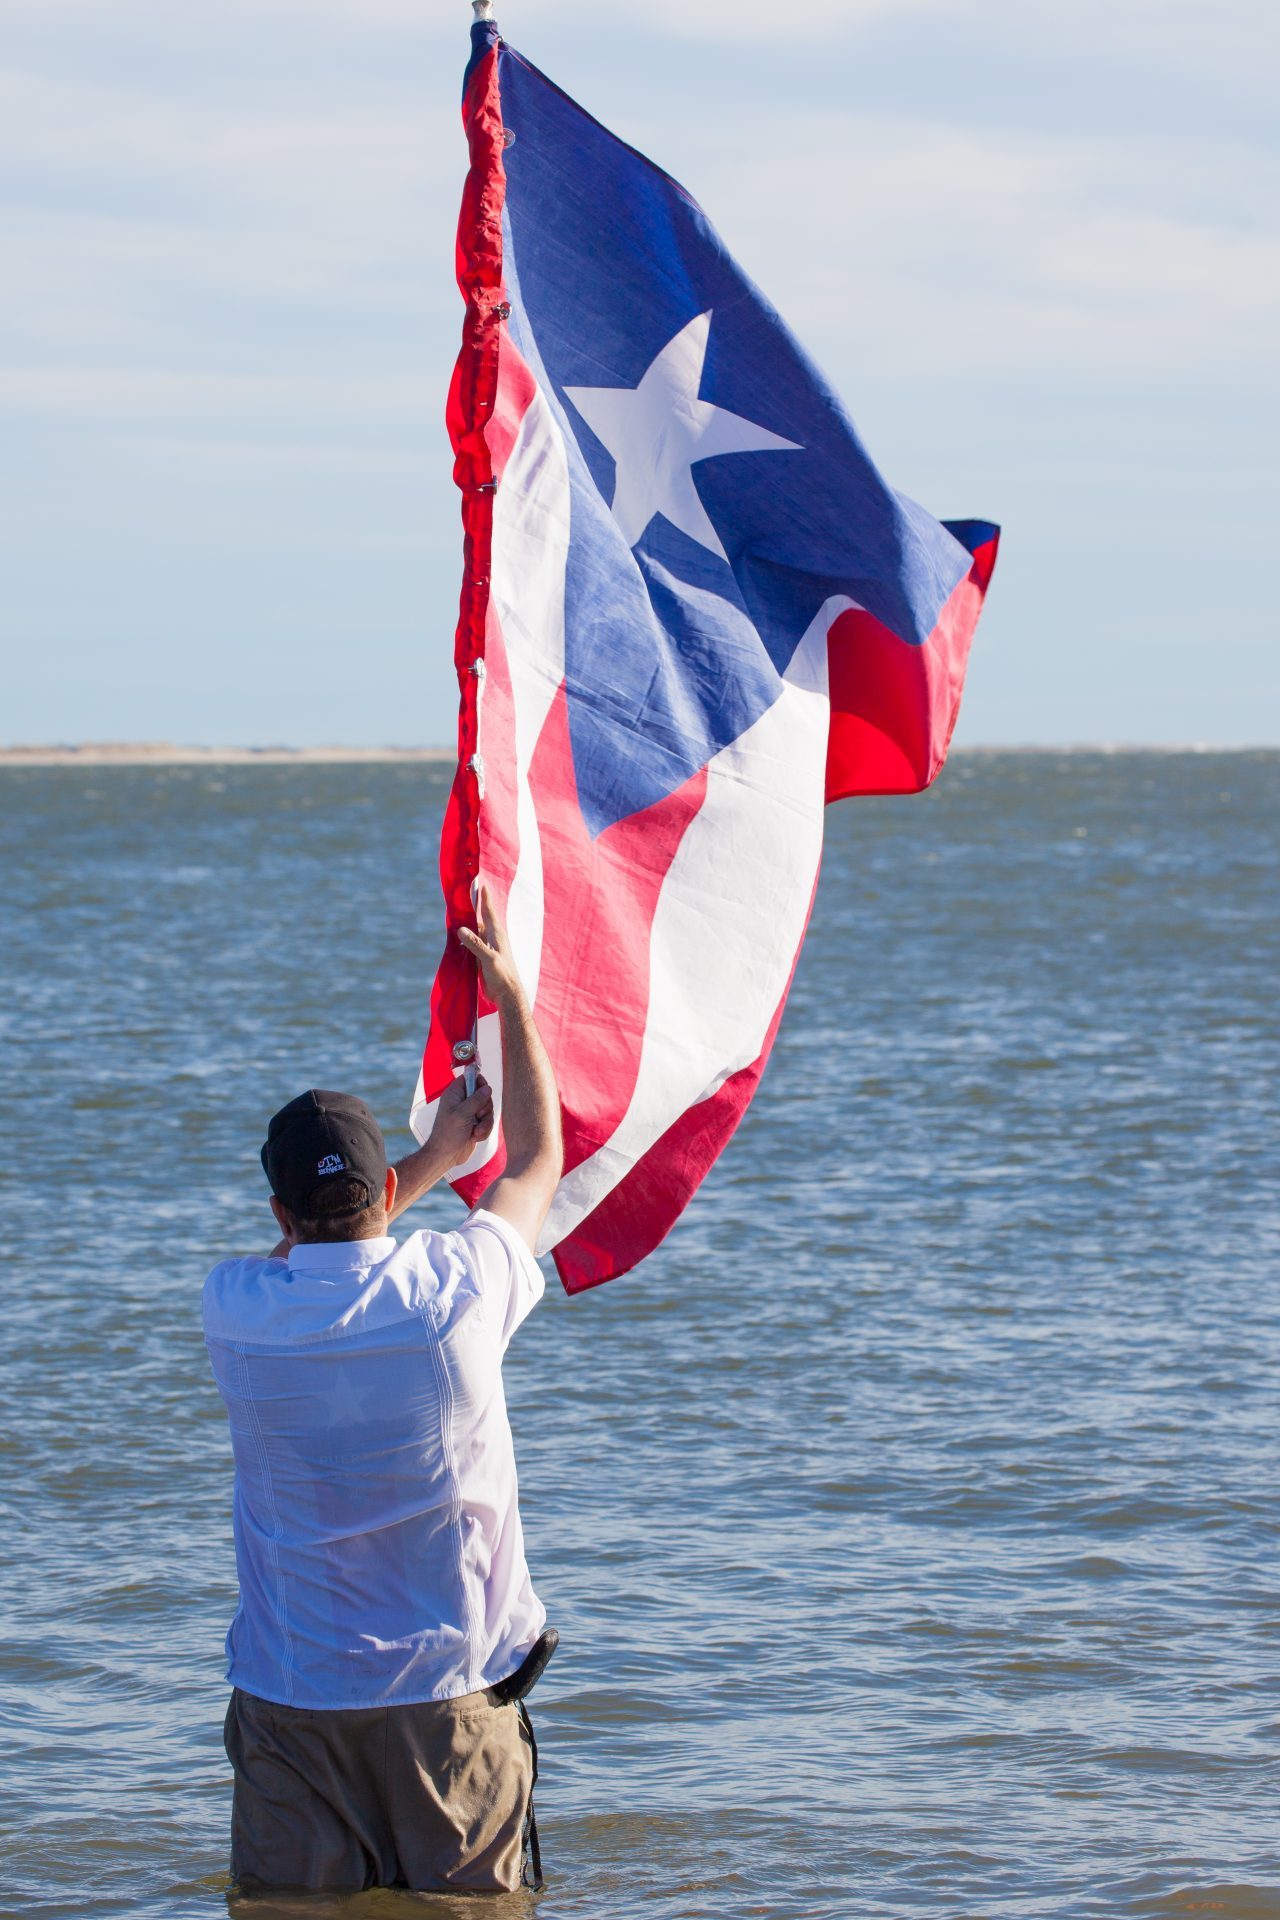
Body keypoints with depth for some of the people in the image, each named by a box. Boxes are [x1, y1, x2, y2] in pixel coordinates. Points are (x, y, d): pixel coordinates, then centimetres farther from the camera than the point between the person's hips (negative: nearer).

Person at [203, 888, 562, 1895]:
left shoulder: (235, 1308, -8)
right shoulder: (456, 1290, -12)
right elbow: (540, 1160, 10)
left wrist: (436, 1153, 28)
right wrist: (513, 996, 22)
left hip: (288, 1698, 1)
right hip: (451, 1689, -1)